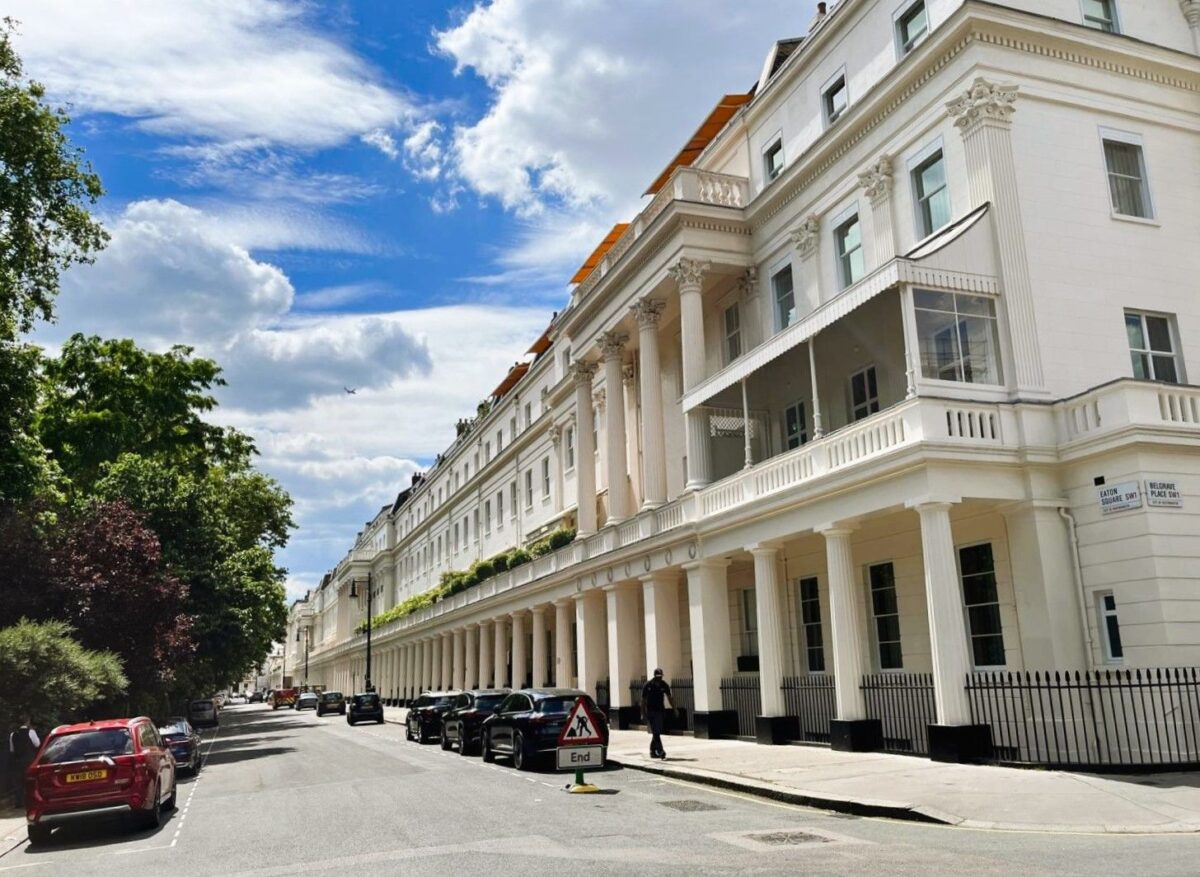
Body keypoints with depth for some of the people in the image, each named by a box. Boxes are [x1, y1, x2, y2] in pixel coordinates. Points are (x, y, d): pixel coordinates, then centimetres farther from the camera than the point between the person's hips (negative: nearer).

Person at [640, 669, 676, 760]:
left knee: (657, 732, 8)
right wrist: (643, 714, -7)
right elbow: (643, 700, -4)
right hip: (650, 712, -4)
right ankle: (660, 751, -16)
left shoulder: (664, 685, 2)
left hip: (660, 711, 4)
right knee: (656, 733, -11)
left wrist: (674, 709, -8)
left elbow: (669, 698, 3)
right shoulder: (648, 685, -8)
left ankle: (652, 751, 20)